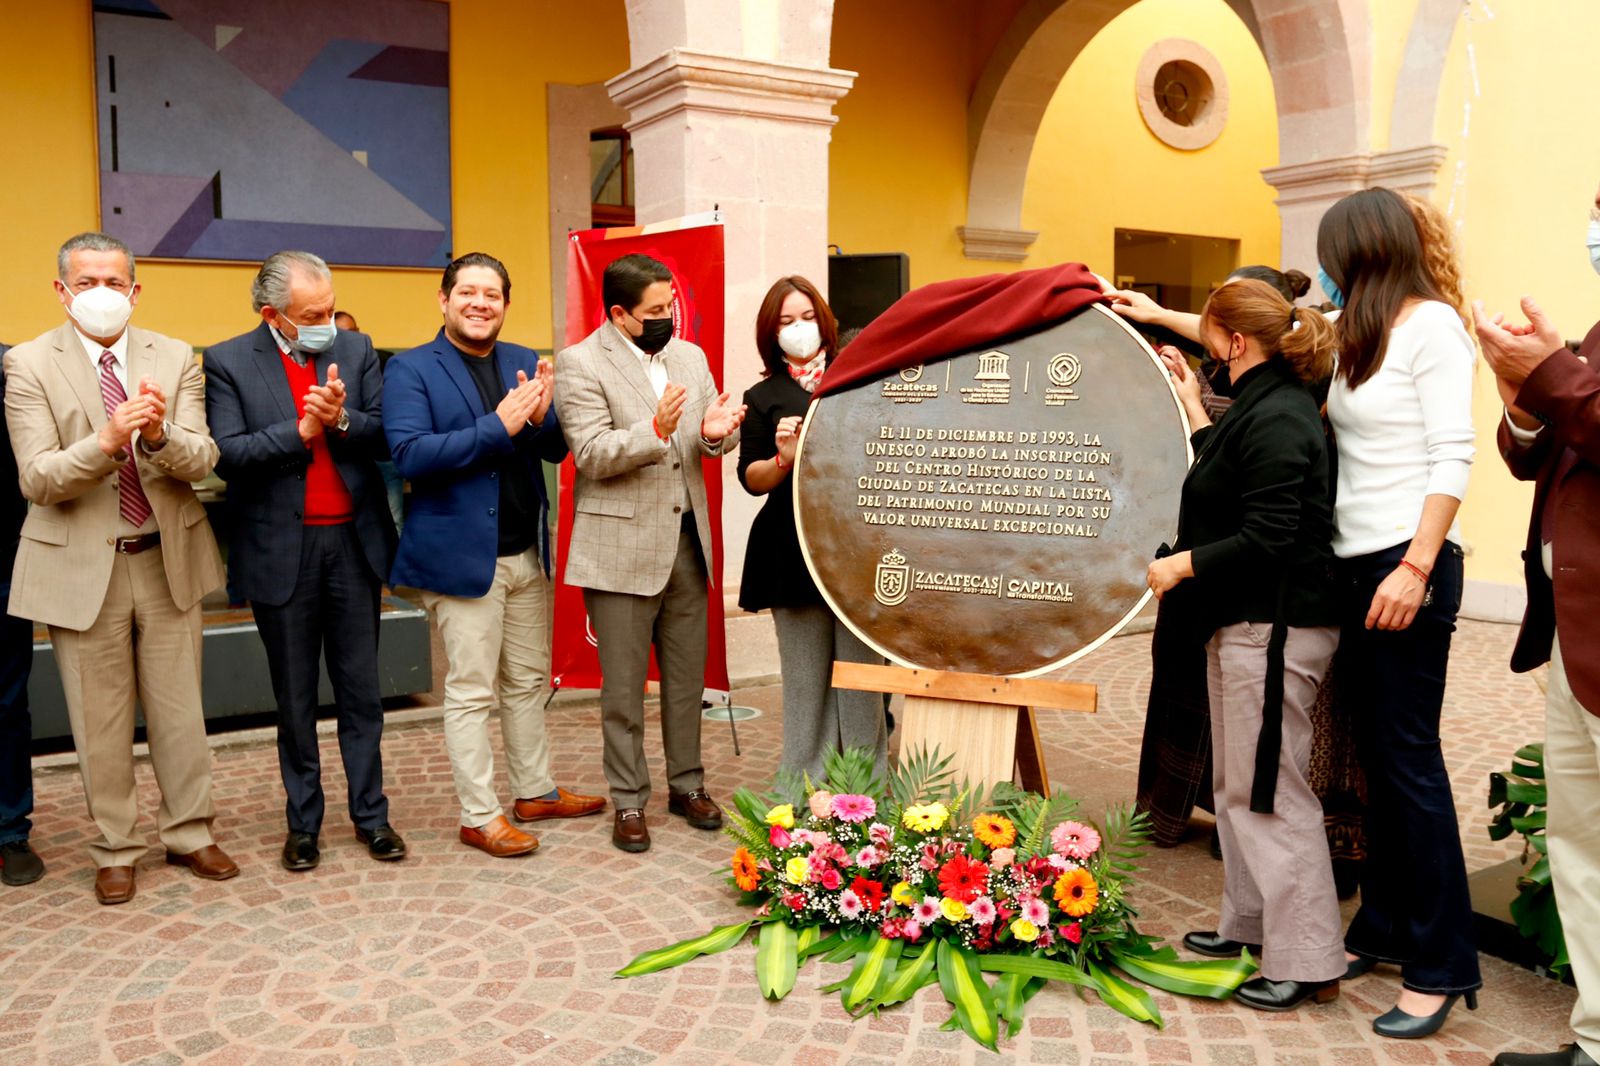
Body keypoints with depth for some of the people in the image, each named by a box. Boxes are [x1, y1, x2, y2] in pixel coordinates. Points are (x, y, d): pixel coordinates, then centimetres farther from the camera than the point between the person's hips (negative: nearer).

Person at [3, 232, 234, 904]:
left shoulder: (174, 359, 3)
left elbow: (202, 461, -7)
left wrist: (160, 433, -28)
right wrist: (107, 440, -30)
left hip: (167, 558, 2)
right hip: (81, 566, -2)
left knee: (180, 710, 11)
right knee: (100, 720, 9)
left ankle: (189, 834, 28)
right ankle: (115, 850, 26)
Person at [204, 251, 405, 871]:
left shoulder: (355, 350, 5)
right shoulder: (229, 362, -3)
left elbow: (386, 436, -1)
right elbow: (227, 456, -12)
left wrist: (342, 419, -19)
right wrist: (301, 430, -20)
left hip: (353, 543, 2)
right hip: (281, 551, -1)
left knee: (360, 690, 9)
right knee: (295, 698, 10)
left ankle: (370, 814, 22)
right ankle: (303, 822, 24)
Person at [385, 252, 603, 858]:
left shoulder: (525, 364, 9)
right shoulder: (409, 370, -6)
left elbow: (556, 451, 7)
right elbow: (410, 454, -19)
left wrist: (539, 418, -16)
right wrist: (499, 425, -24)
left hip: (528, 554, 6)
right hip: (461, 555, -6)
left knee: (528, 681, 17)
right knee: (472, 693, 2)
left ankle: (536, 792, 33)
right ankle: (479, 817, 15)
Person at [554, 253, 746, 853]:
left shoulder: (690, 357, 11)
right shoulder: (581, 363, -7)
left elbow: (714, 444, 11)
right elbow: (592, 455, -15)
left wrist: (715, 433, -13)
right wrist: (656, 430, -30)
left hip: (687, 539, 5)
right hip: (622, 548, -5)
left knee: (687, 677, 14)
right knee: (623, 687, 5)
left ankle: (687, 784, 29)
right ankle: (629, 802, 19)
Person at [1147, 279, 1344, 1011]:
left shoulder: (1275, 420, -19)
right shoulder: (1262, 406, 13)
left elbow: (1266, 538, -23)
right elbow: (1227, 483, 20)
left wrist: (1184, 564, -13)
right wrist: (1193, 408, 22)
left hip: (1274, 629, -11)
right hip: (1244, 622, 11)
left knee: (1268, 791, -4)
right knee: (1237, 786, 18)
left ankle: (1306, 965, 6)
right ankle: (1249, 925, 32)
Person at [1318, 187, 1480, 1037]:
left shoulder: (1430, 325, -6)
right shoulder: (1363, 338, 18)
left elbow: (1452, 456, -13)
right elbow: (1327, 427, 11)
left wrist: (1417, 566, -19)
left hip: (1407, 564, -8)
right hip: (1356, 562, 8)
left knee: (1408, 757, -5)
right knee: (1374, 752, 12)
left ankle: (1443, 965, 6)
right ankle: (1384, 927, 23)